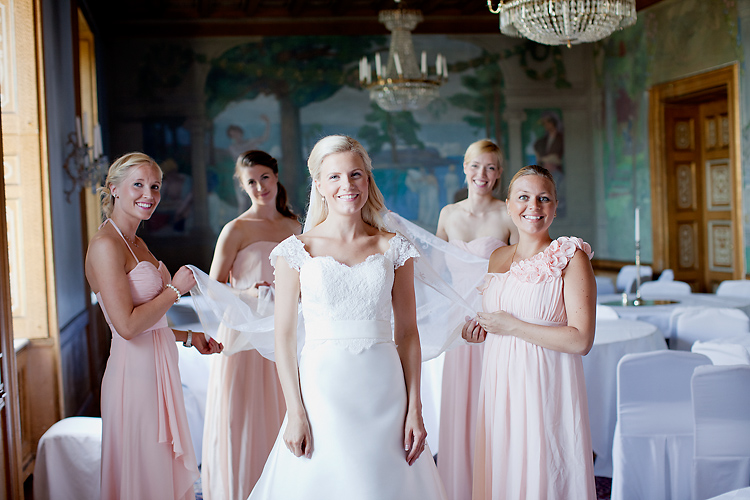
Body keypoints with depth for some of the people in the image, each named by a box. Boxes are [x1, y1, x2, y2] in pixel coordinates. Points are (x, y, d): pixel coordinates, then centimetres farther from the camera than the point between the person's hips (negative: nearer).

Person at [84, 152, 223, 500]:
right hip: (134, 374, -9)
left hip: (159, 370, 9)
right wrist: (175, 289, -14)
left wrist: (189, 336, 11)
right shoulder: (106, 245, -17)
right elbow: (127, 325, -23)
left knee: (164, 469, 17)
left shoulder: (137, 243, 12)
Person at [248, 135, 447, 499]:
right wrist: (295, 414, -7)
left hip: (384, 391, 2)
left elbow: (407, 332, 5)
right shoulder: (297, 251, 0)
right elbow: (284, 337, -1)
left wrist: (414, 410, 0)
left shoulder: (394, 249, 5)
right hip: (321, 390, -1)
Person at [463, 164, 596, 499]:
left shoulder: (571, 258, -8)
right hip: (499, 383, 5)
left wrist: (511, 326, -13)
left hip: (547, 385, -5)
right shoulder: (497, 258, 10)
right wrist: (482, 329, 4)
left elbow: (581, 340, -15)